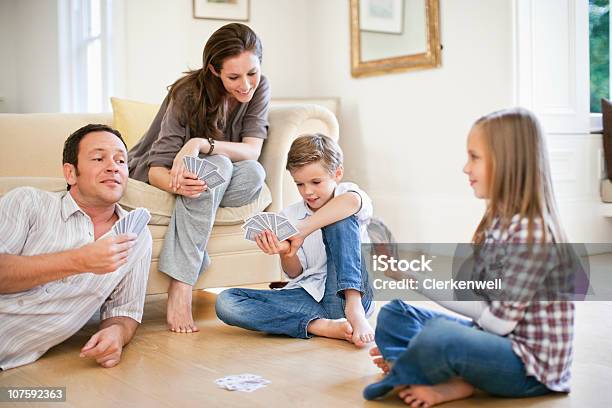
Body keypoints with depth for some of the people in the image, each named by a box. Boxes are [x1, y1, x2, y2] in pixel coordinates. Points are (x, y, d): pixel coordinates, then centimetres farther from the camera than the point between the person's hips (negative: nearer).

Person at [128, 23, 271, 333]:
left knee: (254, 174, -30)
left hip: (219, 174, 4)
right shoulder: (189, 93, -25)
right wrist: (177, 183, -53)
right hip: (161, 174, -4)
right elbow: (157, 167, -29)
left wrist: (201, 144, -39)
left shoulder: (258, 88, -12)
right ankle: (179, 290, -42)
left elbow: (252, 150, -22)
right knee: (217, 166, -37)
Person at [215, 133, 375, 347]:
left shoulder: (347, 193, 3)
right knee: (225, 302, -17)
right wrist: (286, 252, -15)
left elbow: (351, 202, -26)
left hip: (345, 293, -3)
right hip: (308, 295, 3)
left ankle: (353, 308, -30)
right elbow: (294, 273, 7)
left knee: (340, 219, -19)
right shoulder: (289, 215, 12)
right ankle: (322, 325, -31)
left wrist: (301, 232, -29)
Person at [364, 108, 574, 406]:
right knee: (393, 314, 9)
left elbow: (499, 321, -21)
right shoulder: (499, 220, 5)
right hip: (489, 338, 9)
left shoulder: (532, 234, -21)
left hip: (530, 368, -9)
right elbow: (479, 298, 4)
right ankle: (457, 383, -13)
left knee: (437, 335, -36)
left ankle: (403, 376, -3)